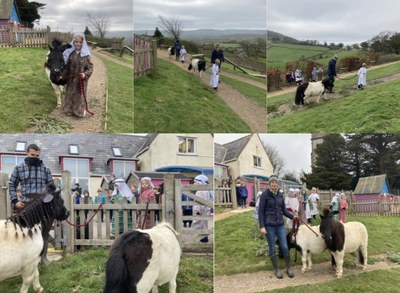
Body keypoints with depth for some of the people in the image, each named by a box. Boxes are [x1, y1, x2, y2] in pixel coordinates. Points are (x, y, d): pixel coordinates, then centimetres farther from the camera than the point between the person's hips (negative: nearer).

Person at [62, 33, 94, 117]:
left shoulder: (86, 55, -9)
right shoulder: (70, 54, 1)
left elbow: (90, 67, -9)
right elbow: (67, 66, 9)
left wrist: (85, 74, -24)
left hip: (81, 80, -3)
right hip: (71, 79, 3)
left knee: (80, 95, 6)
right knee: (70, 95, 13)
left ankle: (80, 111, 22)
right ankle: (70, 110, 29)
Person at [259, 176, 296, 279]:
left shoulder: (280, 194, 5)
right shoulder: (265, 194, -8)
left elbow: (284, 210, 12)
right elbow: (261, 211, -8)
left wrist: (292, 216, -4)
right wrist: (262, 226, -14)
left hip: (280, 224, 4)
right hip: (269, 225, -4)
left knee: (285, 247, 4)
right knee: (272, 248, 6)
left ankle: (288, 268, 19)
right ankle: (276, 269, 20)